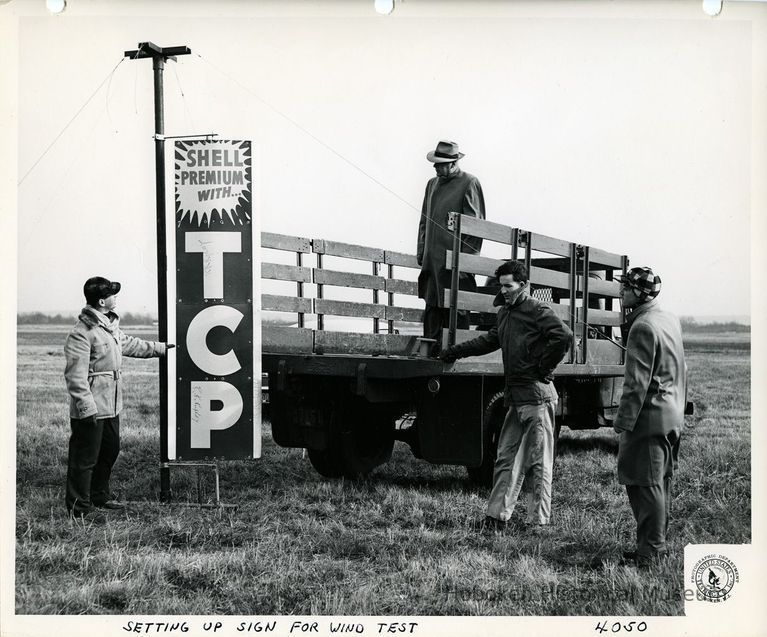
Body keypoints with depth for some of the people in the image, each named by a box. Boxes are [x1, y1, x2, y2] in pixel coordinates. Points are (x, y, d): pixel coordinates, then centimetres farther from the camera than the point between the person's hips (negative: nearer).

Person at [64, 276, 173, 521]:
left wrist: (160, 348, 34)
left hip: (111, 406, 10)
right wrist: (87, 408, -25)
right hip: (91, 409, -10)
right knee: (85, 457, -1)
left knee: (110, 450, 20)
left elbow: (129, 344, 29)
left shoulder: (109, 324, 10)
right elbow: (76, 376, -23)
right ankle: (79, 507, 8)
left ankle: (99, 496, 35)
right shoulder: (81, 333, -20)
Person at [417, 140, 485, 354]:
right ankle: (431, 350, 10)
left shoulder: (469, 183, -4)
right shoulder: (433, 184, 18)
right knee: (432, 308, 6)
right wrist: (421, 249, 14)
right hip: (432, 259, 7)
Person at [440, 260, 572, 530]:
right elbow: (490, 340, 32)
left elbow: (564, 336, -24)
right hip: (515, 397, 9)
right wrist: (456, 351, 31)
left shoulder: (537, 311, -10)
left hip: (537, 396, -9)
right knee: (506, 458, 10)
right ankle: (497, 516, 15)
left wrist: (544, 367, -16)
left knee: (538, 462, -3)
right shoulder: (505, 313, 17)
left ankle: (539, 521, 1)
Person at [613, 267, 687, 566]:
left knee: (645, 484, -4)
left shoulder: (643, 327, -18)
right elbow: (681, 370, 19)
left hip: (650, 417, -10)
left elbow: (637, 382, -21)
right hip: (672, 417, 10)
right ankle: (658, 541, 25)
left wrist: (623, 422, -18)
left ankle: (650, 549, 0)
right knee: (661, 482, 16)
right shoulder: (670, 320, 11)